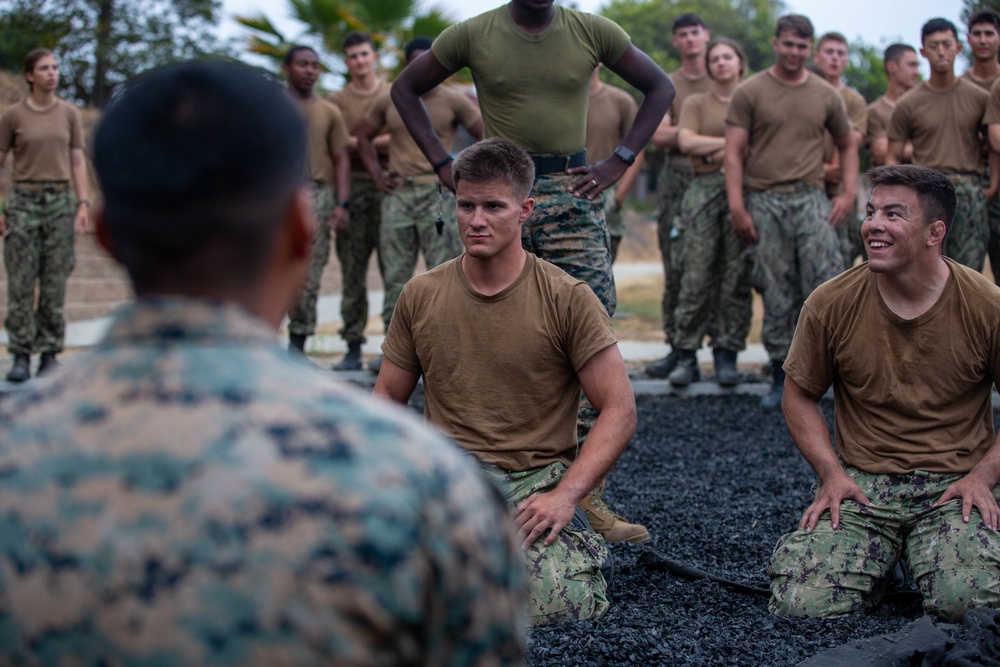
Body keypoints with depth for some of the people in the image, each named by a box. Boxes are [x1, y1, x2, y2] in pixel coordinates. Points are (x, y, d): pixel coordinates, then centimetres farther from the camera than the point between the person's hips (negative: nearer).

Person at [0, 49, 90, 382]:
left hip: (60, 201, 2)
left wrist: (83, 205, -4)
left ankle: (50, 356, 9)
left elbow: (78, 161, 6)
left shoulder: (70, 113, 7)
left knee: (54, 282, 2)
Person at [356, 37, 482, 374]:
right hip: (398, 195, 3)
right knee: (395, 274, 4)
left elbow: (487, 138, 3)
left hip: (439, 194, -3)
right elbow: (364, 136, 21)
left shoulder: (454, 100, 1)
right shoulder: (387, 100, 9)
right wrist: (377, 175, 9)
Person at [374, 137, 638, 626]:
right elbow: (387, 398, 16)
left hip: (536, 479, -2)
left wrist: (564, 495, -15)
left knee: (557, 602, -29)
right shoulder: (420, 296, 8)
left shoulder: (568, 299, -2)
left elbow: (619, 410, -4)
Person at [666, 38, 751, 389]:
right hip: (704, 189, 0)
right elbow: (686, 141, -1)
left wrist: (717, 150, -7)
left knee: (736, 274, -3)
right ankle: (686, 356, -3)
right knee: (696, 273, -7)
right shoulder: (695, 103, 16)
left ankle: (727, 355, 2)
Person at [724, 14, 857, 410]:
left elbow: (847, 145, 22)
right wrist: (736, 207, -9)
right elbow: (734, 152, -1)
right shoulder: (750, 92, 3)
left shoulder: (826, 95, 11)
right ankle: (782, 375, 12)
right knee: (775, 294, 2)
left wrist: (849, 192, 8)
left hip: (811, 198, 1)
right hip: (764, 201, -1)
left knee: (825, 283, -13)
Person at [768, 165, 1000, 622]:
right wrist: (831, 473, -5)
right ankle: (878, 564, 15)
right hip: (861, 484, 1)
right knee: (800, 605, -19)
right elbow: (799, 396, 9)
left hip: (954, 483, -1)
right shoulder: (831, 304, -4)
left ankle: (922, 558, 9)